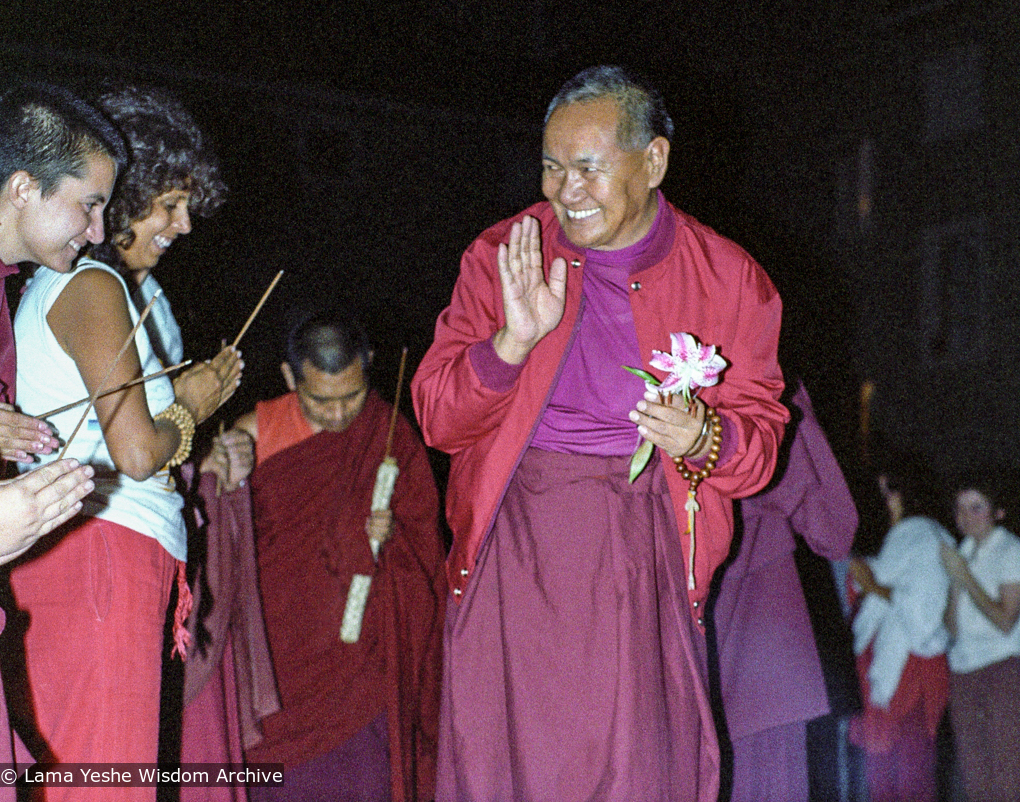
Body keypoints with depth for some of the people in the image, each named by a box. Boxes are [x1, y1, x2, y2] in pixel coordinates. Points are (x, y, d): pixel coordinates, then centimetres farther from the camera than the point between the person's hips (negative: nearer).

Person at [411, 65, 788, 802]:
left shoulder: (728, 280, 2)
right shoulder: (501, 256, 3)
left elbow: (760, 432, 5)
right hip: (516, 539, 1)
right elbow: (437, 419, 0)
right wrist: (512, 342, -17)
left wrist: (701, 438, -18)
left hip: (644, 547, 0)